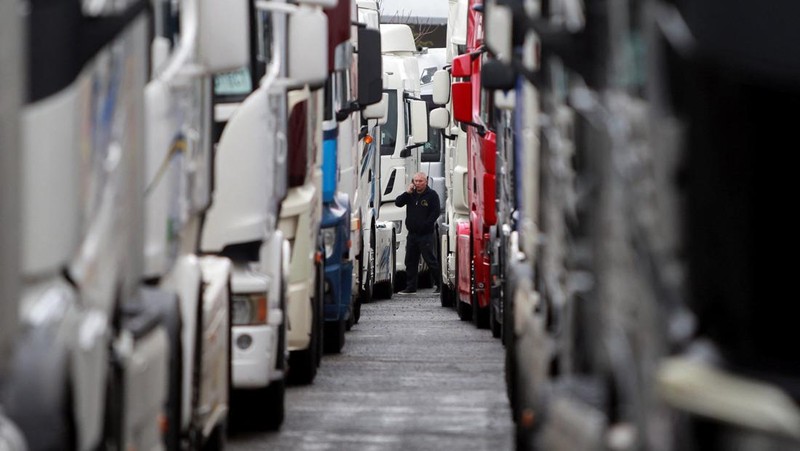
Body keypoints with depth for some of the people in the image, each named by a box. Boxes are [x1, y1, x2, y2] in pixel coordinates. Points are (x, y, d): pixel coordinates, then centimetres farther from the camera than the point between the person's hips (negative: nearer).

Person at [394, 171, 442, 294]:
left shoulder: (432, 195, -4)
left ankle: (440, 285, 0)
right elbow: (398, 203, 5)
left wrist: (425, 225, -17)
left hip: (426, 235, -6)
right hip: (412, 234, 6)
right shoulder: (411, 194, 12)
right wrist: (407, 192, -8)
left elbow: (435, 213, -10)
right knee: (410, 261, 8)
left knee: (431, 260, -7)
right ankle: (410, 287, 15)